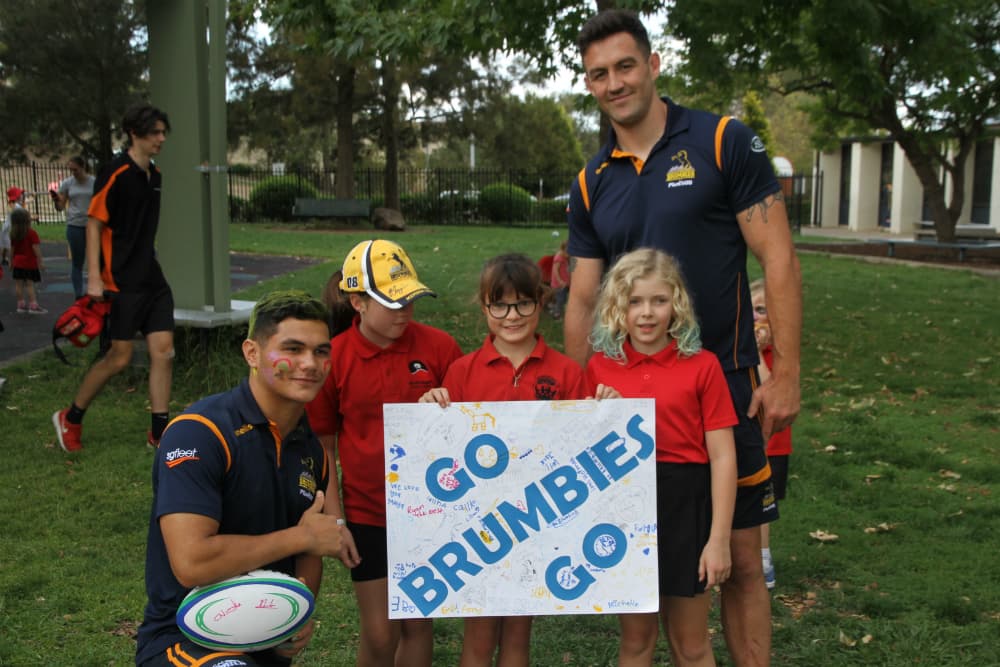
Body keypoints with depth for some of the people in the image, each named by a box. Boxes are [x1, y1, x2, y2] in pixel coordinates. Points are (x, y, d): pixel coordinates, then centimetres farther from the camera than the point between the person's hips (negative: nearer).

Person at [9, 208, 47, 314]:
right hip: (30, 263, -5)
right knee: (30, 284, -4)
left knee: (19, 284, 9)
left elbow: (12, 249, 8)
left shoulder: (13, 235, 3)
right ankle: (33, 306, -5)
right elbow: (36, 248, -18)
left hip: (17, 263, 5)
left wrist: (11, 261, 18)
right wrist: (40, 261, -14)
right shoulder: (32, 233, -14)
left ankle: (21, 305, 16)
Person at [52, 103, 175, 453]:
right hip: (121, 281, -7)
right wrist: (94, 278, -17)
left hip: (151, 278, 7)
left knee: (163, 351, 1)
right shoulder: (115, 173, -12)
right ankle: (70, 418, 19)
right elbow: (94, 224, -12)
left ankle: (159, 432, 9)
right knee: (119, 357, -2)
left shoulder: (154, 175, 12)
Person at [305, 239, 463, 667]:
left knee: (417, 623, 14)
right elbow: (322, 448, 0)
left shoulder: (439, 347, -9)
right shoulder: (333, 358, -9)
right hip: (368, 514, 0)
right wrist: (334, 520, -2)